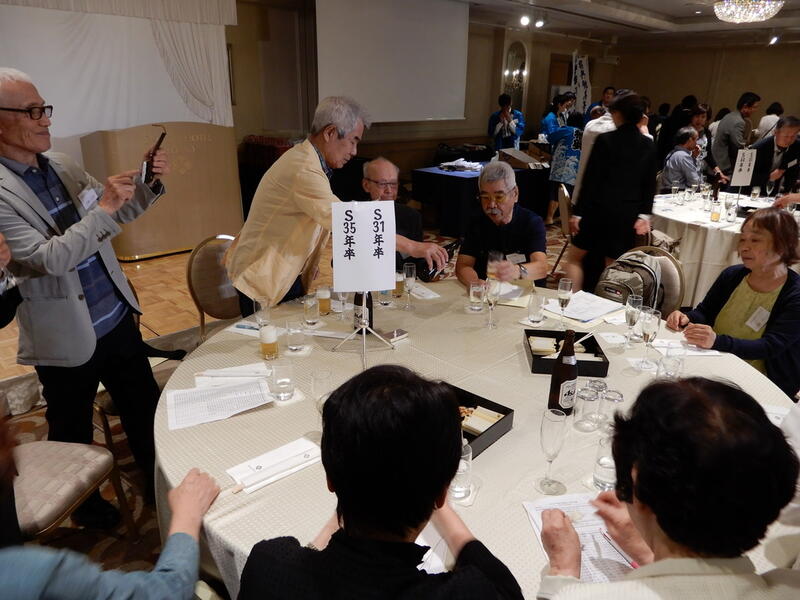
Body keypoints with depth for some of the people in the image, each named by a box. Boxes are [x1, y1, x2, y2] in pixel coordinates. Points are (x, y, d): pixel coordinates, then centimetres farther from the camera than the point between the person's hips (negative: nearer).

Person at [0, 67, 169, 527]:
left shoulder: (61, 164, 3)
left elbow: (115, 216, 11)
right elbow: (46, 258, -25)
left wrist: (151, 183, -5)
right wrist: (103, 206, -29)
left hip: (117, 317, 6)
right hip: (66, 338, -6)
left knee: (146, 408, 18)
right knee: (73, 434, 18)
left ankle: (161, 485, 40)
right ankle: (84, 503, 43)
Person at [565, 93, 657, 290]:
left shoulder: (605, 140, -9)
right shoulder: (648, 145, 4)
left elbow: (591, 179, -9)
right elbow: (650, 184, 6)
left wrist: (578, 212, -5)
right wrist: (644, 214, 12)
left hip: (600, 210, -4)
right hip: (628, 215, 4)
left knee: (574, 257, 12)